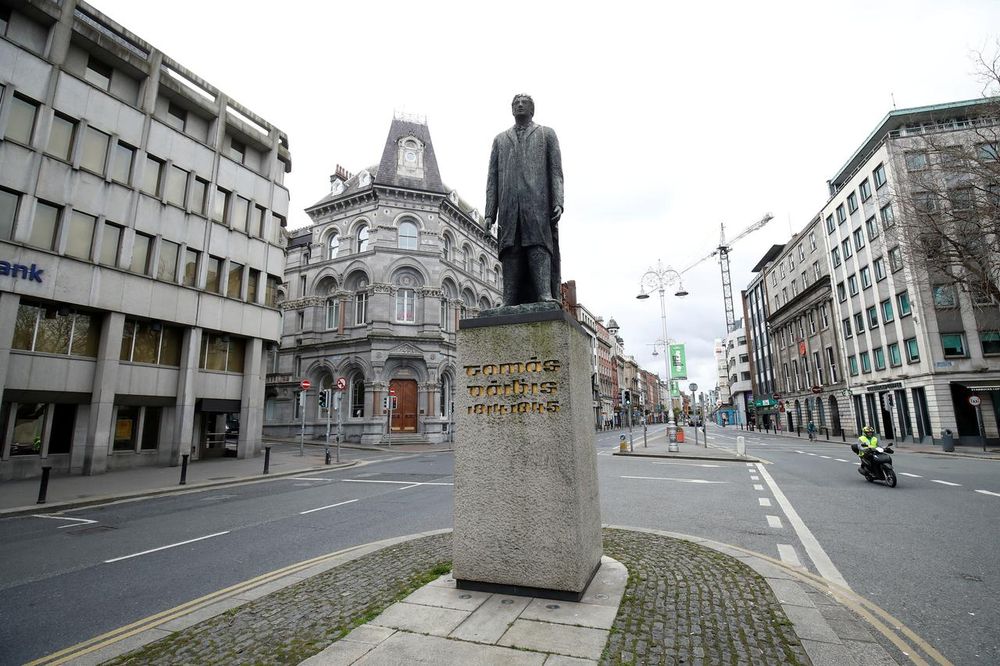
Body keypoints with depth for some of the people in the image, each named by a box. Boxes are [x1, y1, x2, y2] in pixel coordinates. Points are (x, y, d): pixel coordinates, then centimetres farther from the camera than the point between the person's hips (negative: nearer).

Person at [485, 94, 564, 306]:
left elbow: (556, 171, 9)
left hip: (538, 203, -2)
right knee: (511, 252, -8)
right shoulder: (500, 139, 27)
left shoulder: (547, 134, 21)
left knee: (539, 248, -16)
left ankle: (546, 297, -25)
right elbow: (492, 178, 18)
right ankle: (510, 305, -12)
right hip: (509, 206, 2)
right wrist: (490, 212, 5)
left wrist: (558, 202, -7)